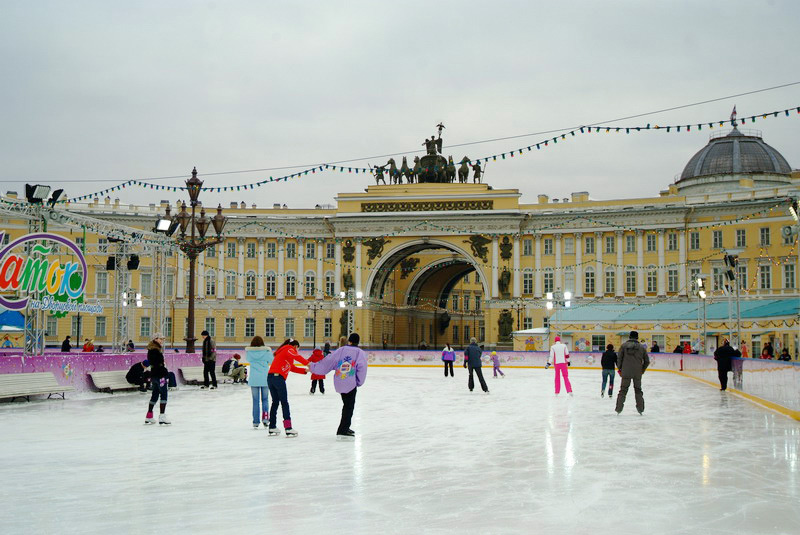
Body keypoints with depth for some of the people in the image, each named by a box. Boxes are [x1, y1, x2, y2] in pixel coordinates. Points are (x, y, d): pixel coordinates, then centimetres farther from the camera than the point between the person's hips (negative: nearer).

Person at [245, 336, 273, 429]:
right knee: (265, 399, 13)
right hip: (265, 379, -1)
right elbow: (272, 361, 6)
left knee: (255, 401, 7)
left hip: (253, 379, 1)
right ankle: (265, 418, -2)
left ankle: (256, 422, 7)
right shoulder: (266, 351, -7)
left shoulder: (248, 352, -3)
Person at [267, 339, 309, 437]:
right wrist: (308, 363, -24)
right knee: (284, 402, -5)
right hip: (278, 377, -9)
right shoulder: (289, 349, 3)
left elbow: (292, 368, 25)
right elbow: (297, 357, -19)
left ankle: (272, 427, 15)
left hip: (270, 377, 9)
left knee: (275, 402, 14)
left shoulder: (283, 351, 30)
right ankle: (288, 428, -7)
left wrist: (305, 370, 16)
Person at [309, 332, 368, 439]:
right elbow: (361, 368, -12)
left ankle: (345, 428, 30)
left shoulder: (341, 350, 7)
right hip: (351, 383, -5)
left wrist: (313, 366, 12)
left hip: (339, 383, 5)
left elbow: (328, 361, 4)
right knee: (349, 406, -1)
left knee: (347, 405, 20)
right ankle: (342, 431, -8)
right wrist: (359, 382, 0)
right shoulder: (360, 353, -1)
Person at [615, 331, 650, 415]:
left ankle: (619, 408, 3)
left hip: (626, 372, -1)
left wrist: (620, 368, 11)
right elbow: (647, 361, 7)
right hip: (637, 373, 1)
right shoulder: (641, 347, 3)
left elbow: (619, 358, -2)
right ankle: (640, 408, 16)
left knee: (623, 390, 7)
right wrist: (642, 370, 20)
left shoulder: (624, 345, -1)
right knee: (638, 390, 15)